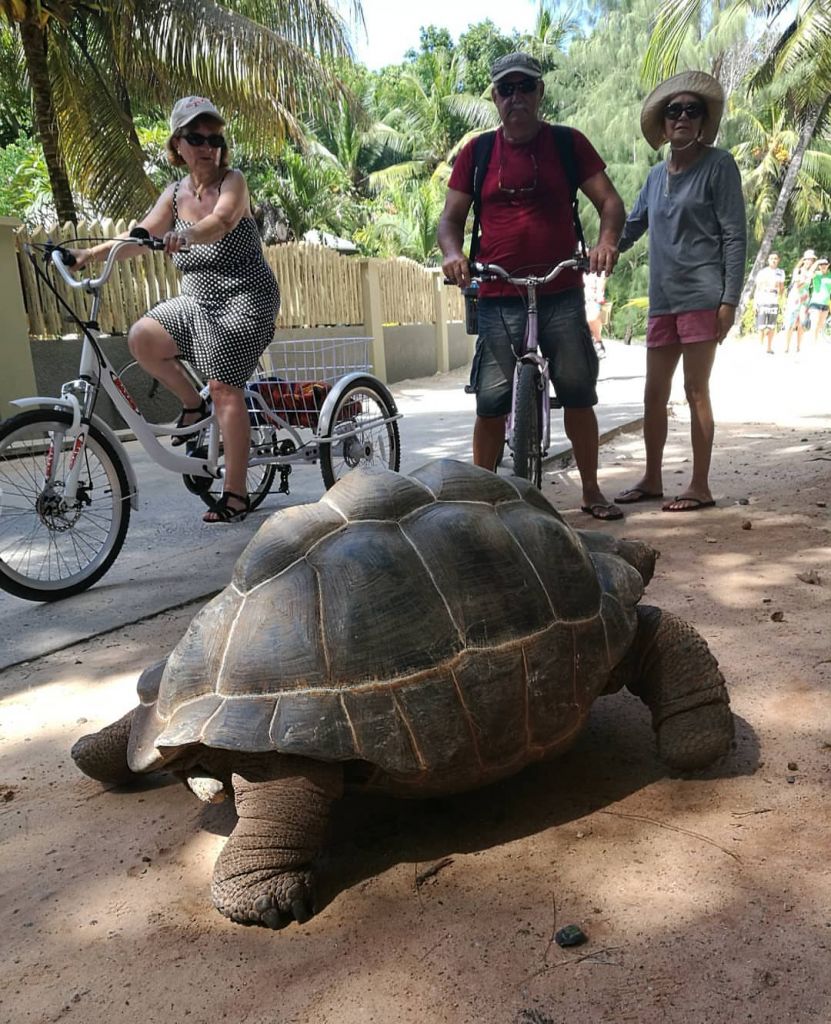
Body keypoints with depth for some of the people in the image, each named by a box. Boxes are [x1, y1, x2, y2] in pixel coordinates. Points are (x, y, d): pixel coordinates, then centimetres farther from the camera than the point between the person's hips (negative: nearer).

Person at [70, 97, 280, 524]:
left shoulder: (232, 181, -8)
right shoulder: (176, 192, 9)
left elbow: (221, 221, -30)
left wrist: (184, 237, -49)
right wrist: (91, 253, -11)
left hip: (245, 300, -6)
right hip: (199, 301, 6)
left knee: (224, 389, -13)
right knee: (142, 337, -14)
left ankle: (235, 494, -7)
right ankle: (193, 405, 10)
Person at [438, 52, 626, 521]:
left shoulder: (569, 143, 7)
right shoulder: (476, 153, 8)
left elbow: (610, 201, 5)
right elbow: (451, 217, 10)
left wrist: (607, 239, -18)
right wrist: (453, 253, -13)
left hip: (562, 295, 0)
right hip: (498, 300, 0)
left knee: (579, 396, 3)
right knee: (491, 403, -4)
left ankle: (592, 491, 18)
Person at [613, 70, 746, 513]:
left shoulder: (718, 165, -1)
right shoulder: (657, 175, 16)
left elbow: (734, 235, -6)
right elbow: (630, 228, 23)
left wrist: (729, 299, -14)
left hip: (702, 296, -6)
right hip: (663, 299, 6)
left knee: (696, 390, -5)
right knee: (653, 393, 8)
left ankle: (700, 486, 3)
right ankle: (652, 479, 20)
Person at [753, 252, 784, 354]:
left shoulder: (781, 273, 12)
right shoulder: (762, 272, 3)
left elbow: (782, 287, 19)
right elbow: (757, 288, 4)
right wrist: (755, 303, -3)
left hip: (774, 302, 3)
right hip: (762, 302, -3)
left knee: (772, 327, 3)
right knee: (761, 327, -6)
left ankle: (769, 348, 10)